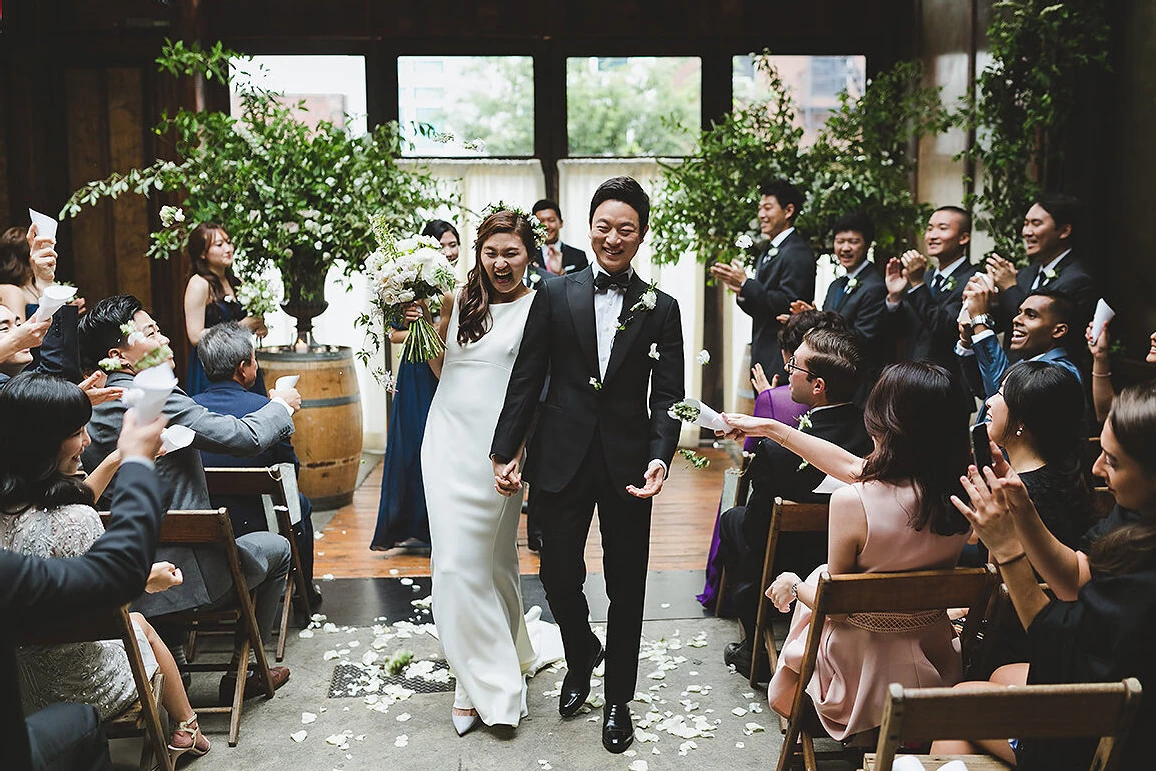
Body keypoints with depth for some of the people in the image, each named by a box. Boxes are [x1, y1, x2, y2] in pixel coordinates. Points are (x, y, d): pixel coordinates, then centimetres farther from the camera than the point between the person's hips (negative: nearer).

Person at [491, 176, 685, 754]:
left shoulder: (660, 308, 3)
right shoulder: (555, 295, 2)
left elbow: (667, 394, 0)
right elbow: (526, 380, 2)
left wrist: (660, 457, -16)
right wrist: (505, 450, -2)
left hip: (628, 463, 0)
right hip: (563, 459, 0)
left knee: (626, 586, 9)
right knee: (558, 574, 4)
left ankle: (618, 699, 28)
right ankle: (582, 655, 37)